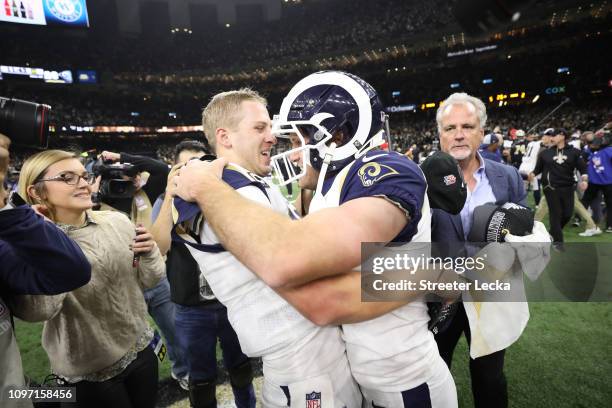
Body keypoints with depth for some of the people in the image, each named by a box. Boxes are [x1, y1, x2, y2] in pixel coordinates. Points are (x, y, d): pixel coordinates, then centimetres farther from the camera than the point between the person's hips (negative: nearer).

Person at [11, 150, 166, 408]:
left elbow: (148, 281, 3)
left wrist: (150, 253, -16)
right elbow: (36, 311, -30)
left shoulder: (117, 221, -4)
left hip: (140, 349, 4)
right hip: (88, 372, -3)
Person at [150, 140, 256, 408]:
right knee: (201, 379, 17)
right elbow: (157, 247, -20)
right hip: (192, 311, -2)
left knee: (241, 368, 22)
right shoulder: (167, 202, -3)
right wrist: (171, 195, -24)